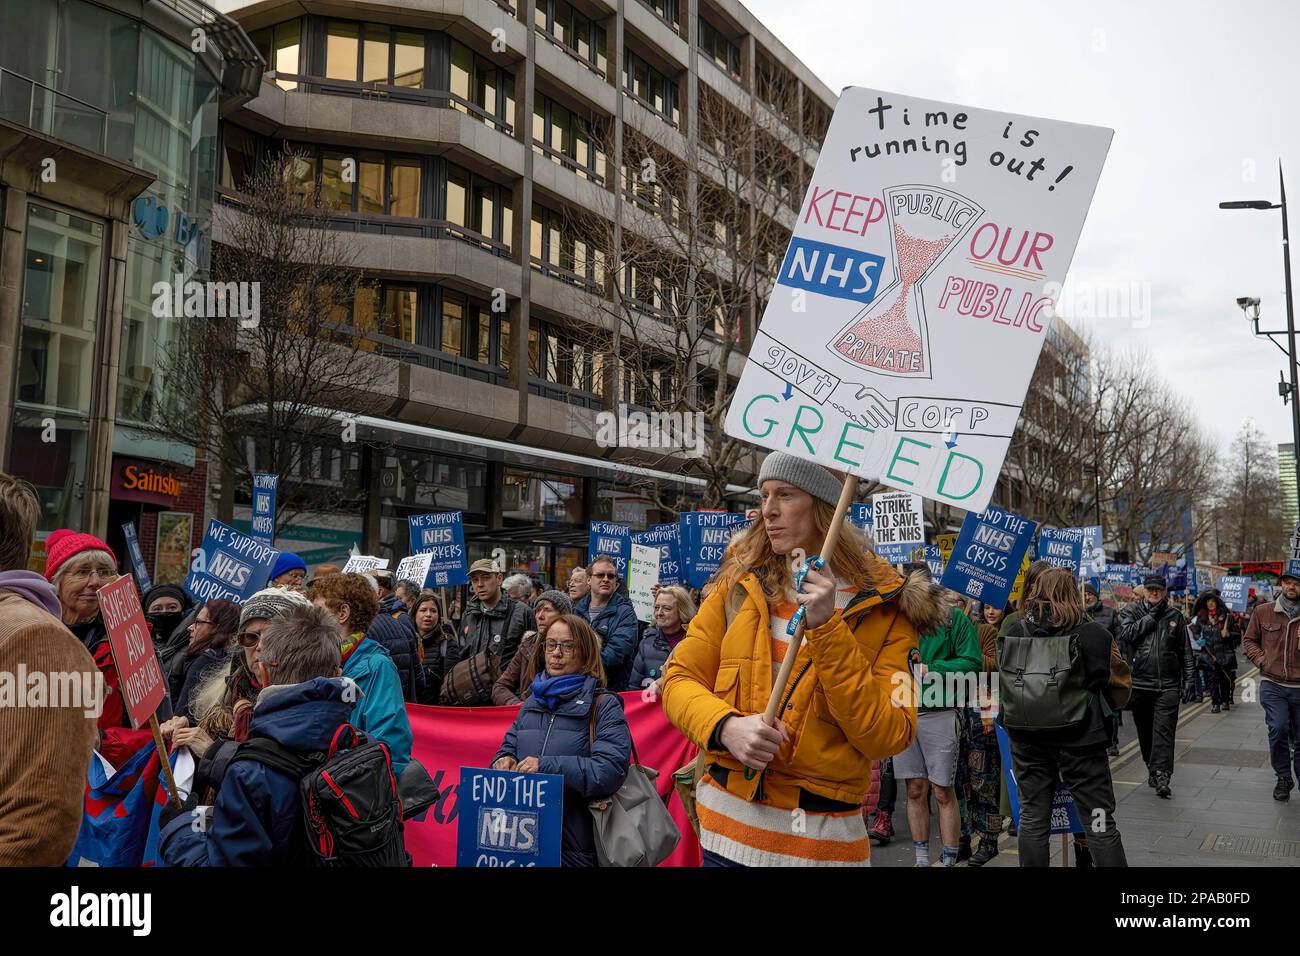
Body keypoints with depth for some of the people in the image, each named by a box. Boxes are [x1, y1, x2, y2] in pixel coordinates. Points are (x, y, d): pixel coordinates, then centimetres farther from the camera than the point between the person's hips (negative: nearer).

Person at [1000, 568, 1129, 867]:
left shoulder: (1014, 631, -1)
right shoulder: (1093, 633, -10)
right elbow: (1119, 682, -5)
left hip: (1027, 738, 3)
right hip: (1079, 737, -3)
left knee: (1032, 818, 13)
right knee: (1100, 822, 6)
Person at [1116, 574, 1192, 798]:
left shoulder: (1175, 616, 11)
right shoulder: (1131, 611, 7)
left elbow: (1185, 651, 15)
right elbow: (1128, 633, -14)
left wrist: (1187, 679, 10)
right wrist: (1153, 615, -10)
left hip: (1168, 685, 0)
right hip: (1139, 683, 1)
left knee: (1164, 730, -10)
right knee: (1145, 731, 10)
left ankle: (1161, 775, -14)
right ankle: (1152, 768, 26)